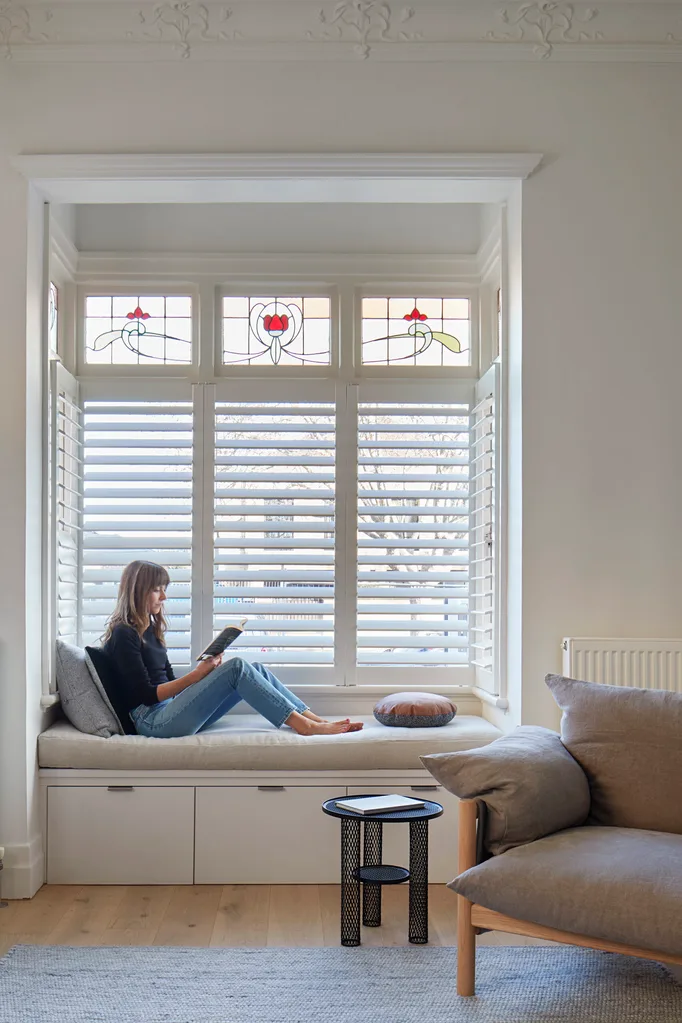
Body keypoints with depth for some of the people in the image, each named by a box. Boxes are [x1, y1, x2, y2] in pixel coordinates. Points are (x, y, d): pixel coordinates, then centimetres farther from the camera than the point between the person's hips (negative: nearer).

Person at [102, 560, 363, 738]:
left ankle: (314, 718, -9)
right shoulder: (123, 634, -8)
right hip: (152, 720, -9)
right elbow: (146, 694, -14)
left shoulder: (149, 630, 20)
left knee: (256, 669, -4)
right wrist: (197, 674, -16)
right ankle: (305, 726, -21)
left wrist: (205, 671, 1)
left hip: (172, 711, 9)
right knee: (237, 667, -22)